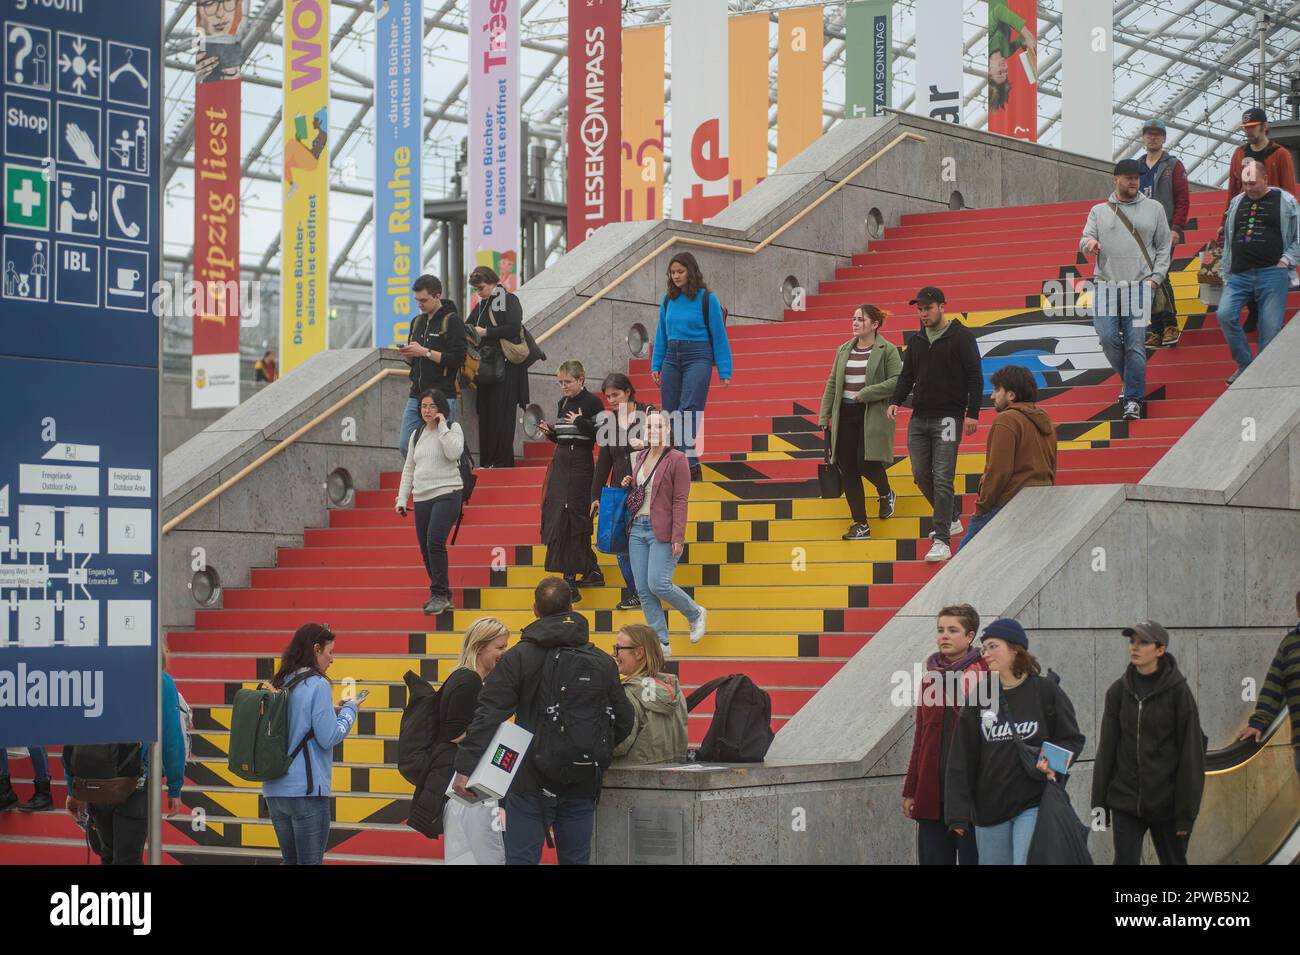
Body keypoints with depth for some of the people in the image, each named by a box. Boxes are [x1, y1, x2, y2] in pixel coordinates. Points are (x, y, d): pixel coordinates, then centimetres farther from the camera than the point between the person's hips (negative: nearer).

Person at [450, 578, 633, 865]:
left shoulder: (517, 658, -6)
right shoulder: (602, 663, 3)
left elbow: (487, 715, -14)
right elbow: (623, 721, 7)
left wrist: (465, 767, -16)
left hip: (530, 785, -3)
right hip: (582, 786, 3)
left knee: (520, 859, 0)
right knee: (576, 860, 10)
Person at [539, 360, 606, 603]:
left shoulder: (592, 402, -8)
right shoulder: (563, 403, 15)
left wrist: (580, 422, -21)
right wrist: (549, 432, 4)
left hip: (580, 464, -8)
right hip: (560, 463, 8)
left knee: (570, 520, -13)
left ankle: (570, 581, -13)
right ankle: (592, 571, 23)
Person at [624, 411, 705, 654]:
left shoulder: (676, 459, -7)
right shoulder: (641, 457, 14)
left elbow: (680, 500, -11)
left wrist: (678, 537, -17)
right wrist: (628, 485, 4)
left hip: (662, 531, -7)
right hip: (638, 528, 7)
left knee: (658, 585, -14)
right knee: (644, 590, 2)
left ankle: (696, 614, 14)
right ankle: (661, 643, 9)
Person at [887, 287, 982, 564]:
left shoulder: (961, 336, -5)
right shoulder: (916, 340, 12)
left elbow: (975, 376, -6)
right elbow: (907, 376, 15)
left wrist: (972, 413, -13)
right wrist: (895, 401, -3)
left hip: (947, 418, -6)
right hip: (919, 419, 6)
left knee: (942, 478, -11)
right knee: (921, 475, 7)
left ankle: (942, 540, -11)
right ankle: (952, 518, 29)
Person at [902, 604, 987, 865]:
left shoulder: (985, 676, -4)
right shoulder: (931, 677, 13)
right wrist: (910, 791, 15)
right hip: (932, 792, 5)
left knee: (973, 857, 0)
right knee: (933, 858, 6)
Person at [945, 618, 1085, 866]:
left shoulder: (1046, 691, -2)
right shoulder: (979, 698, 5)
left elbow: (1072, 739, 5)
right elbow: (961, 760, 3)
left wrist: (1054, 761, -17)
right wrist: (958, 813, -3)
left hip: (1033, 804, -4)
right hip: (989, 807, 4)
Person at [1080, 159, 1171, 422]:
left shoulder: (1154, 208, 11)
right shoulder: (1099, 211, 14)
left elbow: (1164, 247, 11)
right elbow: (1085, 239, 7)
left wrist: (1156, 277, -1)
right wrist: (1089, 243, -19)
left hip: (1140, 285, -2)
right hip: (1107, 284, 2)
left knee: (1135, 343, -9)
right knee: (1108, 338, -7)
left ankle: (1133, 400, -6)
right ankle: (1131, 380, 18)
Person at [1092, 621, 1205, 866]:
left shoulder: (1177, 691, -7)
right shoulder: (1119, 691, 2)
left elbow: (1190, 752, -7)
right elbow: (1107, 748, 6)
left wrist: (1187, 810, -9)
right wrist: (1099, 802, 5)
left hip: (1166, 803, -2)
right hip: (1125, 800, 2)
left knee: (1173, 860, 11)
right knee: (1125, 861, -4)